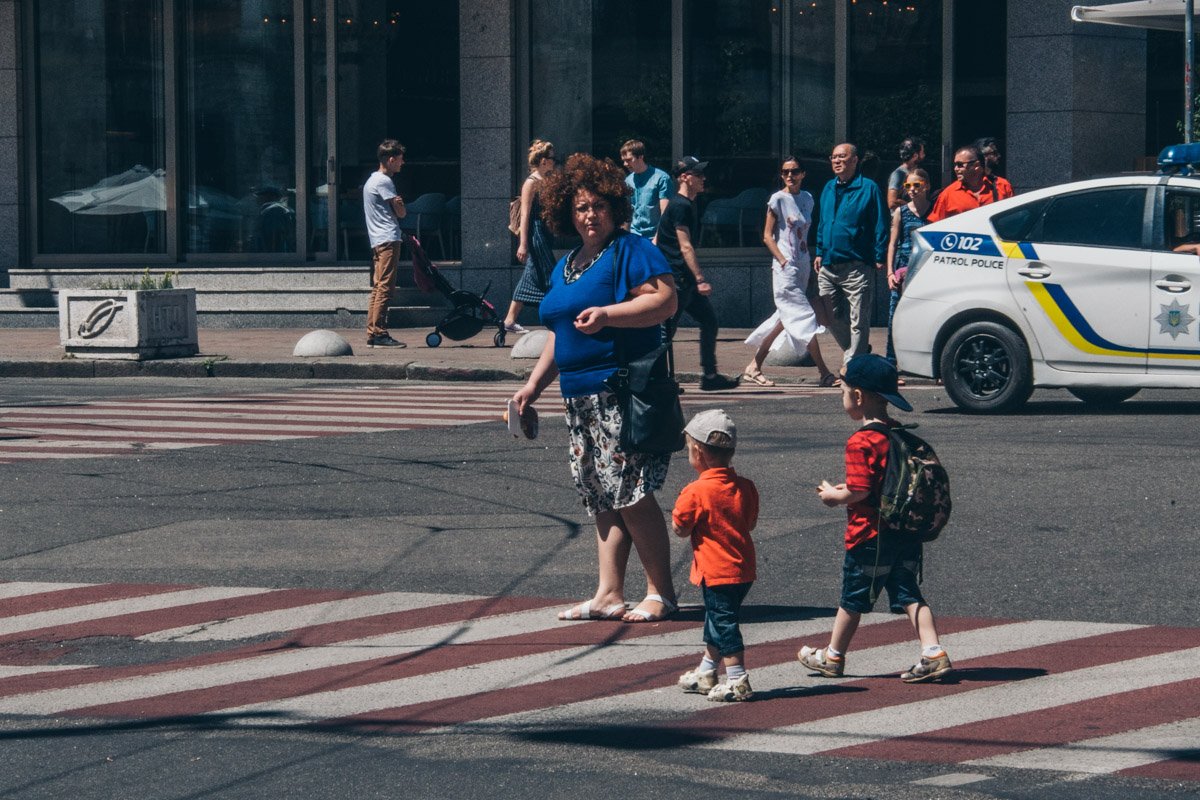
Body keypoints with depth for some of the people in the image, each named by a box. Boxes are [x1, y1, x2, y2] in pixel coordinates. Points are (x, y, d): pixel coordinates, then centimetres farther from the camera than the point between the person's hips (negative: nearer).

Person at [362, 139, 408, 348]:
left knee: (377, 288, 9)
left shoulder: (372, 180, 21)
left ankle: (372, 334, 9)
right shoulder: (384, 181, -10)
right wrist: (400, 204, 11)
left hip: (377, 240, 10)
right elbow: (401, 212, -8)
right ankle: (379, 334, -15)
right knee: (385, 288, -12)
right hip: (388, 239, -10)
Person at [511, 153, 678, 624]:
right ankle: (609, 594, 10)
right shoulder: (565, 267, 22)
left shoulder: (631, 250, -4)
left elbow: (665, 301, -17)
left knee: (630, 493, -11)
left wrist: (606, 313, -24)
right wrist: (535, 382, 23)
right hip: (581, 394, 9)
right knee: (600, 497, 8)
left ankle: (661, 593, -4)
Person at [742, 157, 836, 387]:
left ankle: (754, 367, 17)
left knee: (786, 319, 9)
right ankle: (824, 373, -10)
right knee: (805, 317, -10)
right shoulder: (778, 200, -6)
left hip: (803, 266, 7)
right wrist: (784, 261, -15)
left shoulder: (807, 199, 11)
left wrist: (811, 260, 10)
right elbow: (767, 236, -6)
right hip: (785, 268, -7)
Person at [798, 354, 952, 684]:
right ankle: (933, 653, -4)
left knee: (853, 597, 8)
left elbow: (860, 490, -23)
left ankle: (832, 657, 23)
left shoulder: (860, 442, -18)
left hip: (870, 535, -7)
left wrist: (834, 495, -4)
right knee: (908, 593, 8)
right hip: (906, 530, 7)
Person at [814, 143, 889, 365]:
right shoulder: (828, 189, 15)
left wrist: (879, 257, -10)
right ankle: (853, 352, 28)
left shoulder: (868, 188, -4)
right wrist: (820, 252, 17)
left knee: (858, 320, -3)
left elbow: (880, 226, -6)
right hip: (828, 265, 7)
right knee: (830, 316, 10)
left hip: (856, 267, -7)